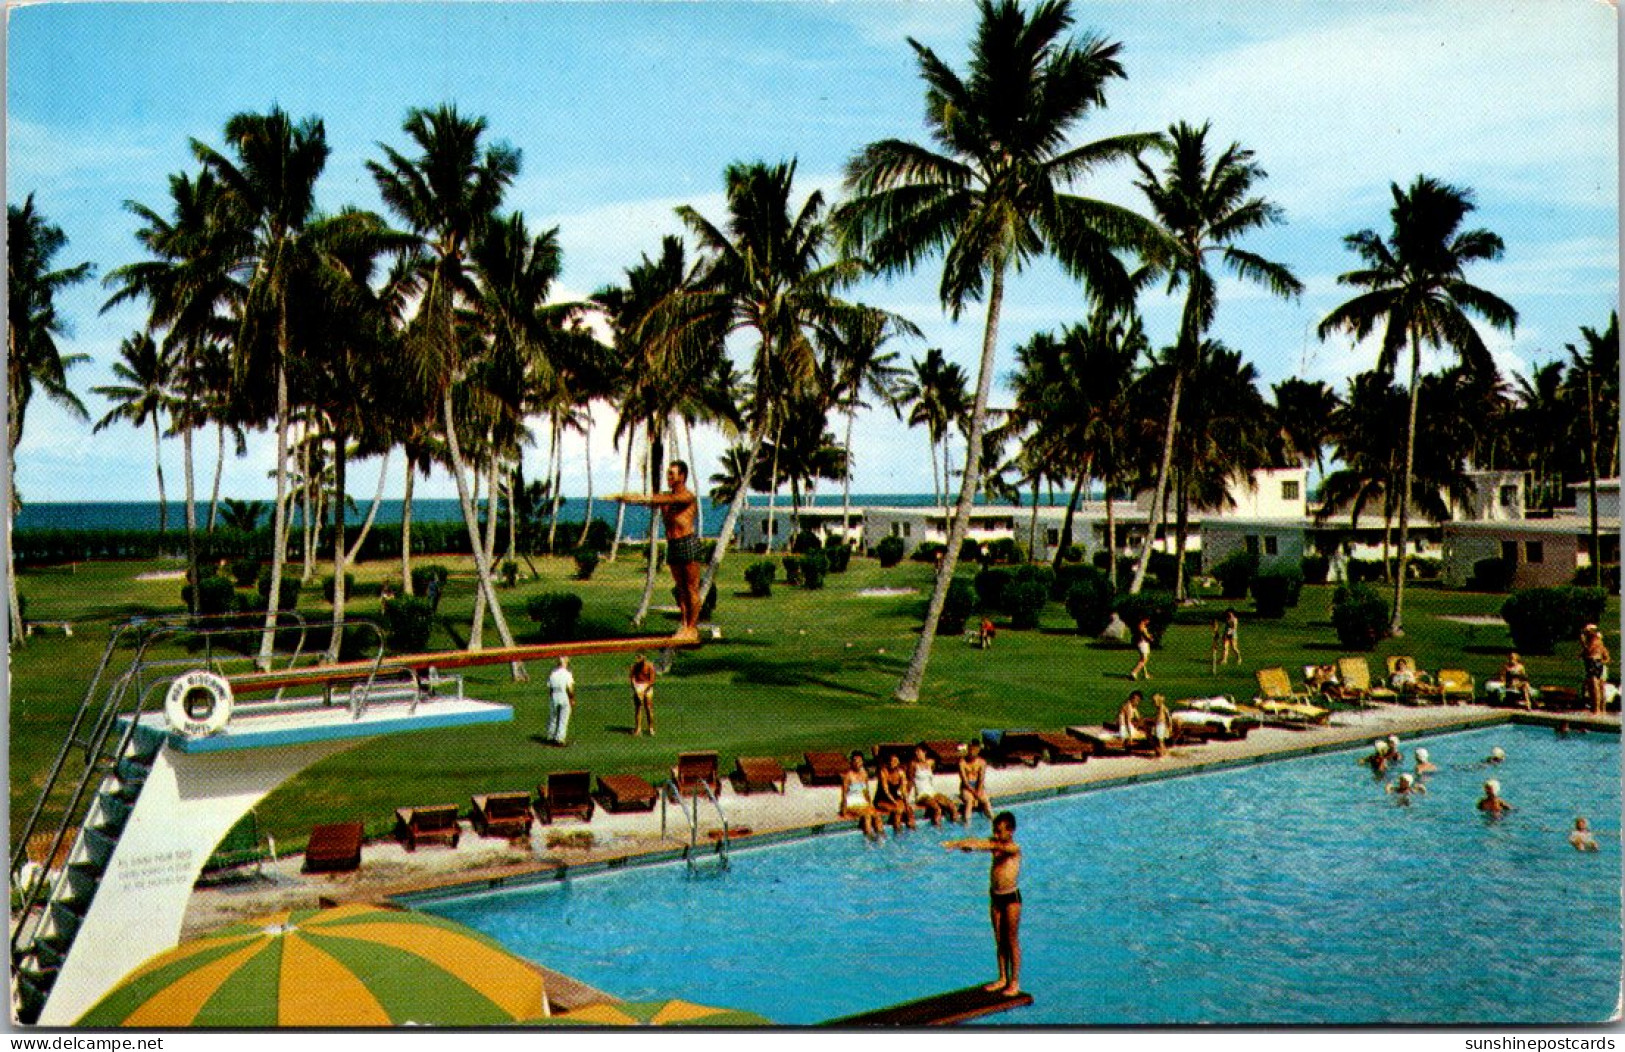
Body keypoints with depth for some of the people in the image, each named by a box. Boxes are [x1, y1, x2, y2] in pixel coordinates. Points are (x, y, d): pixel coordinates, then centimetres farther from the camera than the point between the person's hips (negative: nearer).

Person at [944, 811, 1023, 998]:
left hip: (1011, 897, -6)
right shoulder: (994, 843, 3)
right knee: (999, 940, 13)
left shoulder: (1014, 848, -14)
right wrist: (957, 844, -37)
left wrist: (973, 845, -50)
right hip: (995, 896, 6)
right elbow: (977, 843, -16)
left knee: (1012, 940, 2)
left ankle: (1015, 982, 11)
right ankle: (1003, 978, 24)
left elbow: (997, 847, -34)